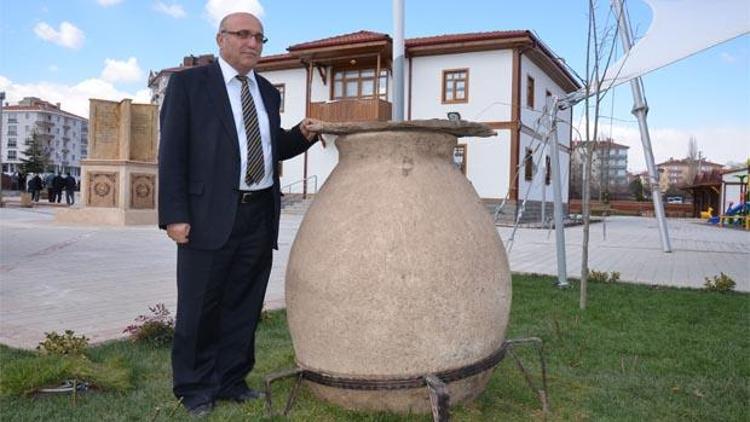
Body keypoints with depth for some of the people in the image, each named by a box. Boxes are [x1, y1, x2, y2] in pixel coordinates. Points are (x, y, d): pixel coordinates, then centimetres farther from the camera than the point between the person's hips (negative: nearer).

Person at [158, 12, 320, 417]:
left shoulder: (268, 91, 16)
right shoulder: (189, 83, 0)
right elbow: (172, 152, -5)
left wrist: (301, 135, 1)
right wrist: (174, 214, -13)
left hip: (260, 215, 5)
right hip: (210, 214, -5)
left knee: (245, 304, 12)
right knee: (200, 306, 5)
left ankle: (232, 380, 26)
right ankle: (195, 388, 21)